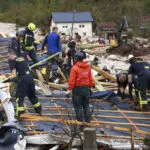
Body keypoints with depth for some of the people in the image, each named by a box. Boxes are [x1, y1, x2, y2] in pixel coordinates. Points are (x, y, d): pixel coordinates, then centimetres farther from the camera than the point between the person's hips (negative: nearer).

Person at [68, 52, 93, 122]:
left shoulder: (75, 68, -18)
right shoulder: (88, 67, 0)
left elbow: (72, 80, -17)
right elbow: (90, 79, 6)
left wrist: (69, 88, -8)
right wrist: (90, 86, 18)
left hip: (77, 88, -5)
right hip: (86, 88, 5)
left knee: (78, 104, 7)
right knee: (86, 104, 16)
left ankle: (80, 118, 11)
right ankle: (87, 118, 22)